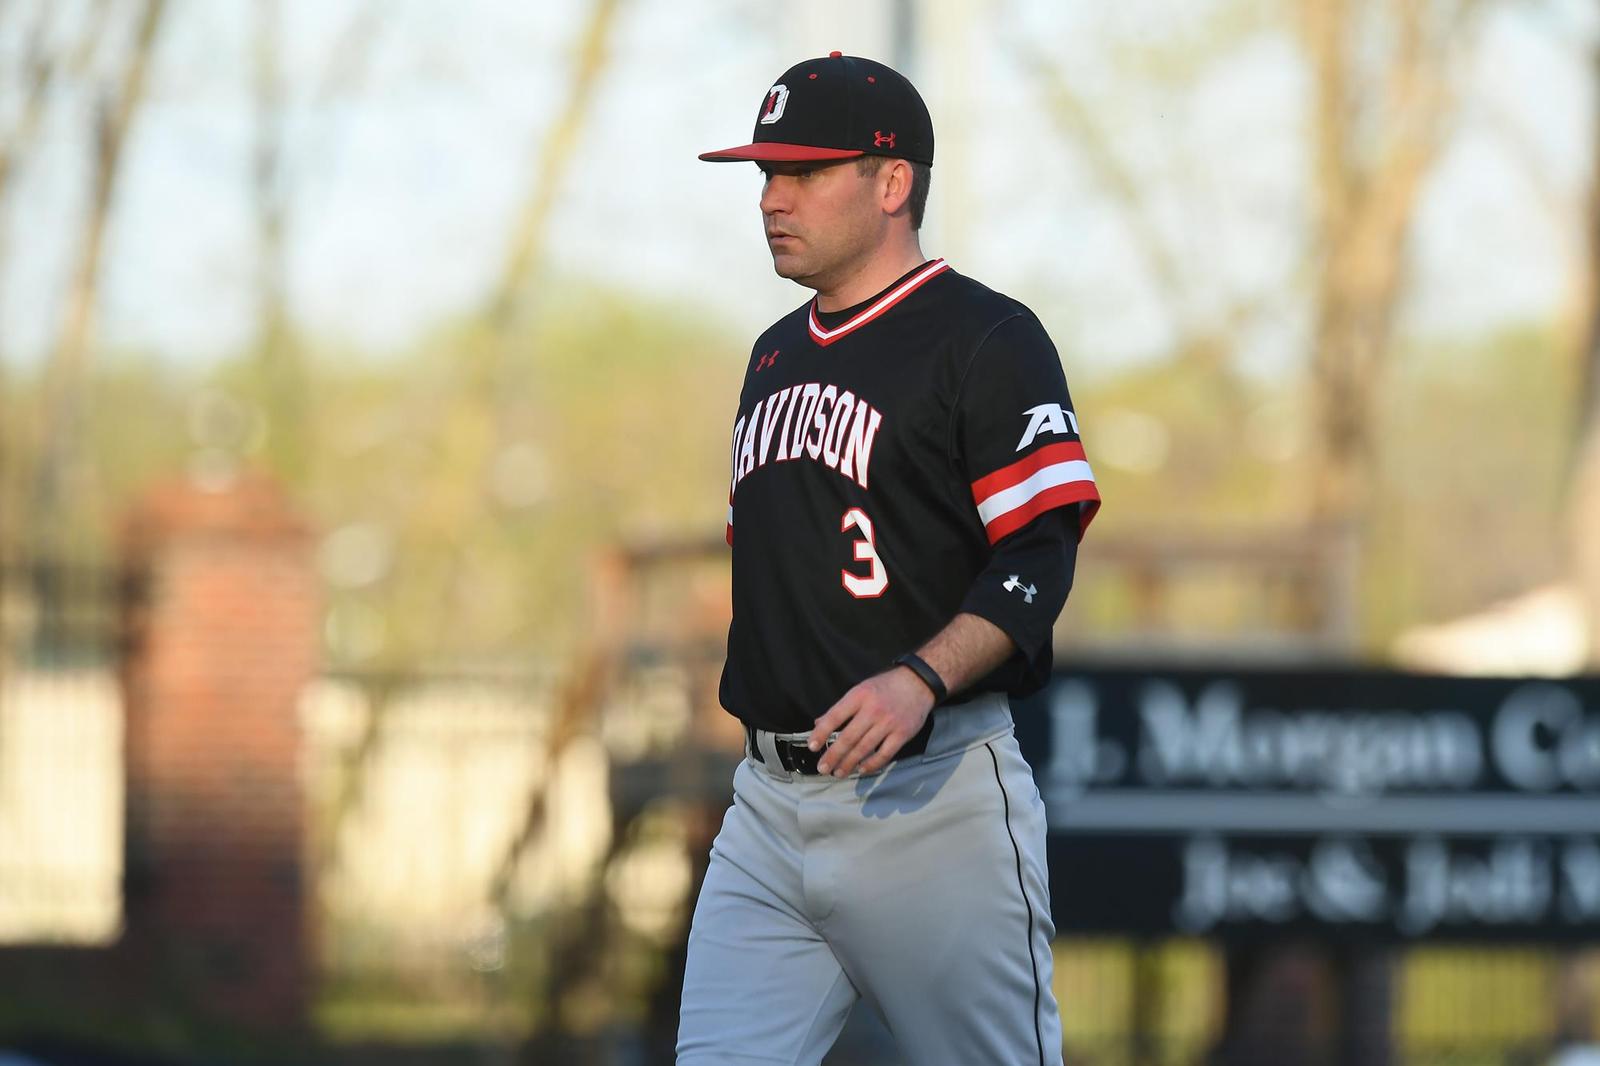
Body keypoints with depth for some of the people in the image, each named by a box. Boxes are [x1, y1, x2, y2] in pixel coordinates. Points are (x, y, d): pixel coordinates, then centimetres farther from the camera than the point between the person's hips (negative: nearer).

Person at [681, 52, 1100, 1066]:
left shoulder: (987, 339, -5)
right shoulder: (778, 356, 20)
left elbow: (1038, 561, -15)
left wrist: (921, 679, -29)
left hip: (931, 796, -7)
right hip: (770, 803, 7)